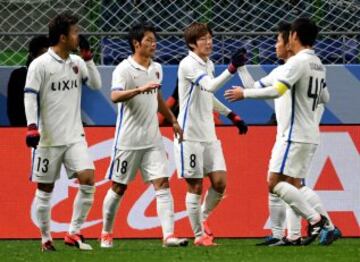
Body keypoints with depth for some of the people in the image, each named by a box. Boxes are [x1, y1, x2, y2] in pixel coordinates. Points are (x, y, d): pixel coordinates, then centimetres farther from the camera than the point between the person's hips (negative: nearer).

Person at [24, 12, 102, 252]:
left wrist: (88, 59, -1)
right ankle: (46, 239, 17)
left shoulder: (77, 62, 8)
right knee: (45, 190, 3)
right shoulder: (40, 65, -9)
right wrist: (32, 126, -21)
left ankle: (74, 233, -6)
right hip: (48, 139, -4)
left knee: (88, 179, -14)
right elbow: (30, 97, -11)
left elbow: (96, 84, 9)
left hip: (74, 136, 4)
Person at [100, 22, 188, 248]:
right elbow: (115, 96, -30)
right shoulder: (124, 69, -12)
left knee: (162, 184, -8)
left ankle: (169, 235, -15)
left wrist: (173, 120, 27)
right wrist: (139, 89, -44)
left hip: (153, 140, 5)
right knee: (119, 187, 6)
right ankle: (106, 234, 23)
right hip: (128, 140, -5)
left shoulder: (156, 68, 10)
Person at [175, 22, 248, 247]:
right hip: (190, 135, -7)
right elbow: (210, 86, -30)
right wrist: (231, 69, -42)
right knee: (195, 186, -2)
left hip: (209, 135, 7)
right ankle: (199, 235, 6)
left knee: (220, 182, 0)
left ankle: (203, 218, 23)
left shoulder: (208, 64, 13)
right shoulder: (188, 65, -13)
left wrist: (232, 115, 25)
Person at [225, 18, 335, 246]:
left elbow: (277, 90, -25)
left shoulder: (298, 62, -14)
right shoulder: (318, 64, 14)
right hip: (310, 135, 9)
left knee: (275, 183, -10)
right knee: (296, 186, 13)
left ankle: (315, 220, -16)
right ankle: (327, 226, 4)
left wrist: (245, 93, -15)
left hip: (294, 135, -9)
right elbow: (324, 97, 25)